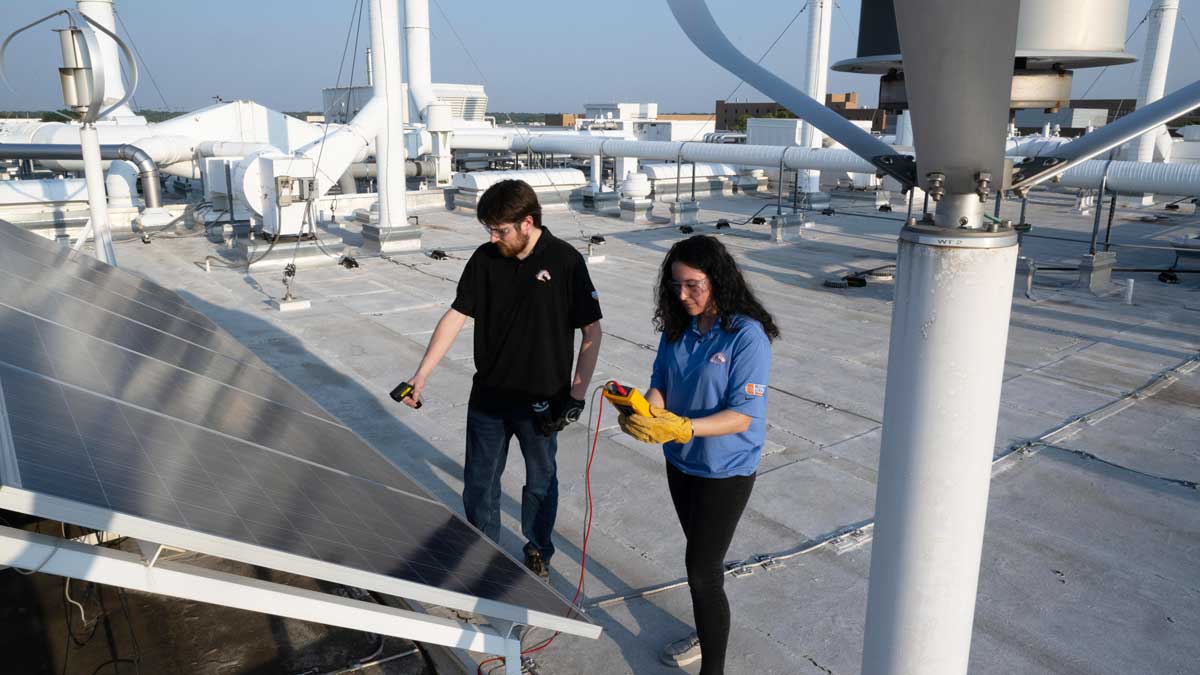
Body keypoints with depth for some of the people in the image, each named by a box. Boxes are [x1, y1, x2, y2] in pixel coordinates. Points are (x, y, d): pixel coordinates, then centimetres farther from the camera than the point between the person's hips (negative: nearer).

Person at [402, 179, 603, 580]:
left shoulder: (565, 261, -14)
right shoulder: (485, 259, -3)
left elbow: (591, 331, -9)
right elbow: (456, 316, -1)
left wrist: (577, 394, -13)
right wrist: (421, 375, -6)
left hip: (541, 401, -3)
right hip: (488, 397, 3)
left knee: (540, 482, 16)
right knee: (479, 483, 14)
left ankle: (538, 553, 39)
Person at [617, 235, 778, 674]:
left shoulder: (747, 335, -22)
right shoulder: (677, 327, -2)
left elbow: (743, 416, -23)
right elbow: (660, 382, 2)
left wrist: (682, 427, -35)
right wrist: (649, 411, -21)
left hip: (725, 470, -7)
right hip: (681, 461, 7)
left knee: (703, 568, -1)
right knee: (700, 553, 23)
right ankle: (708, 633, 45)